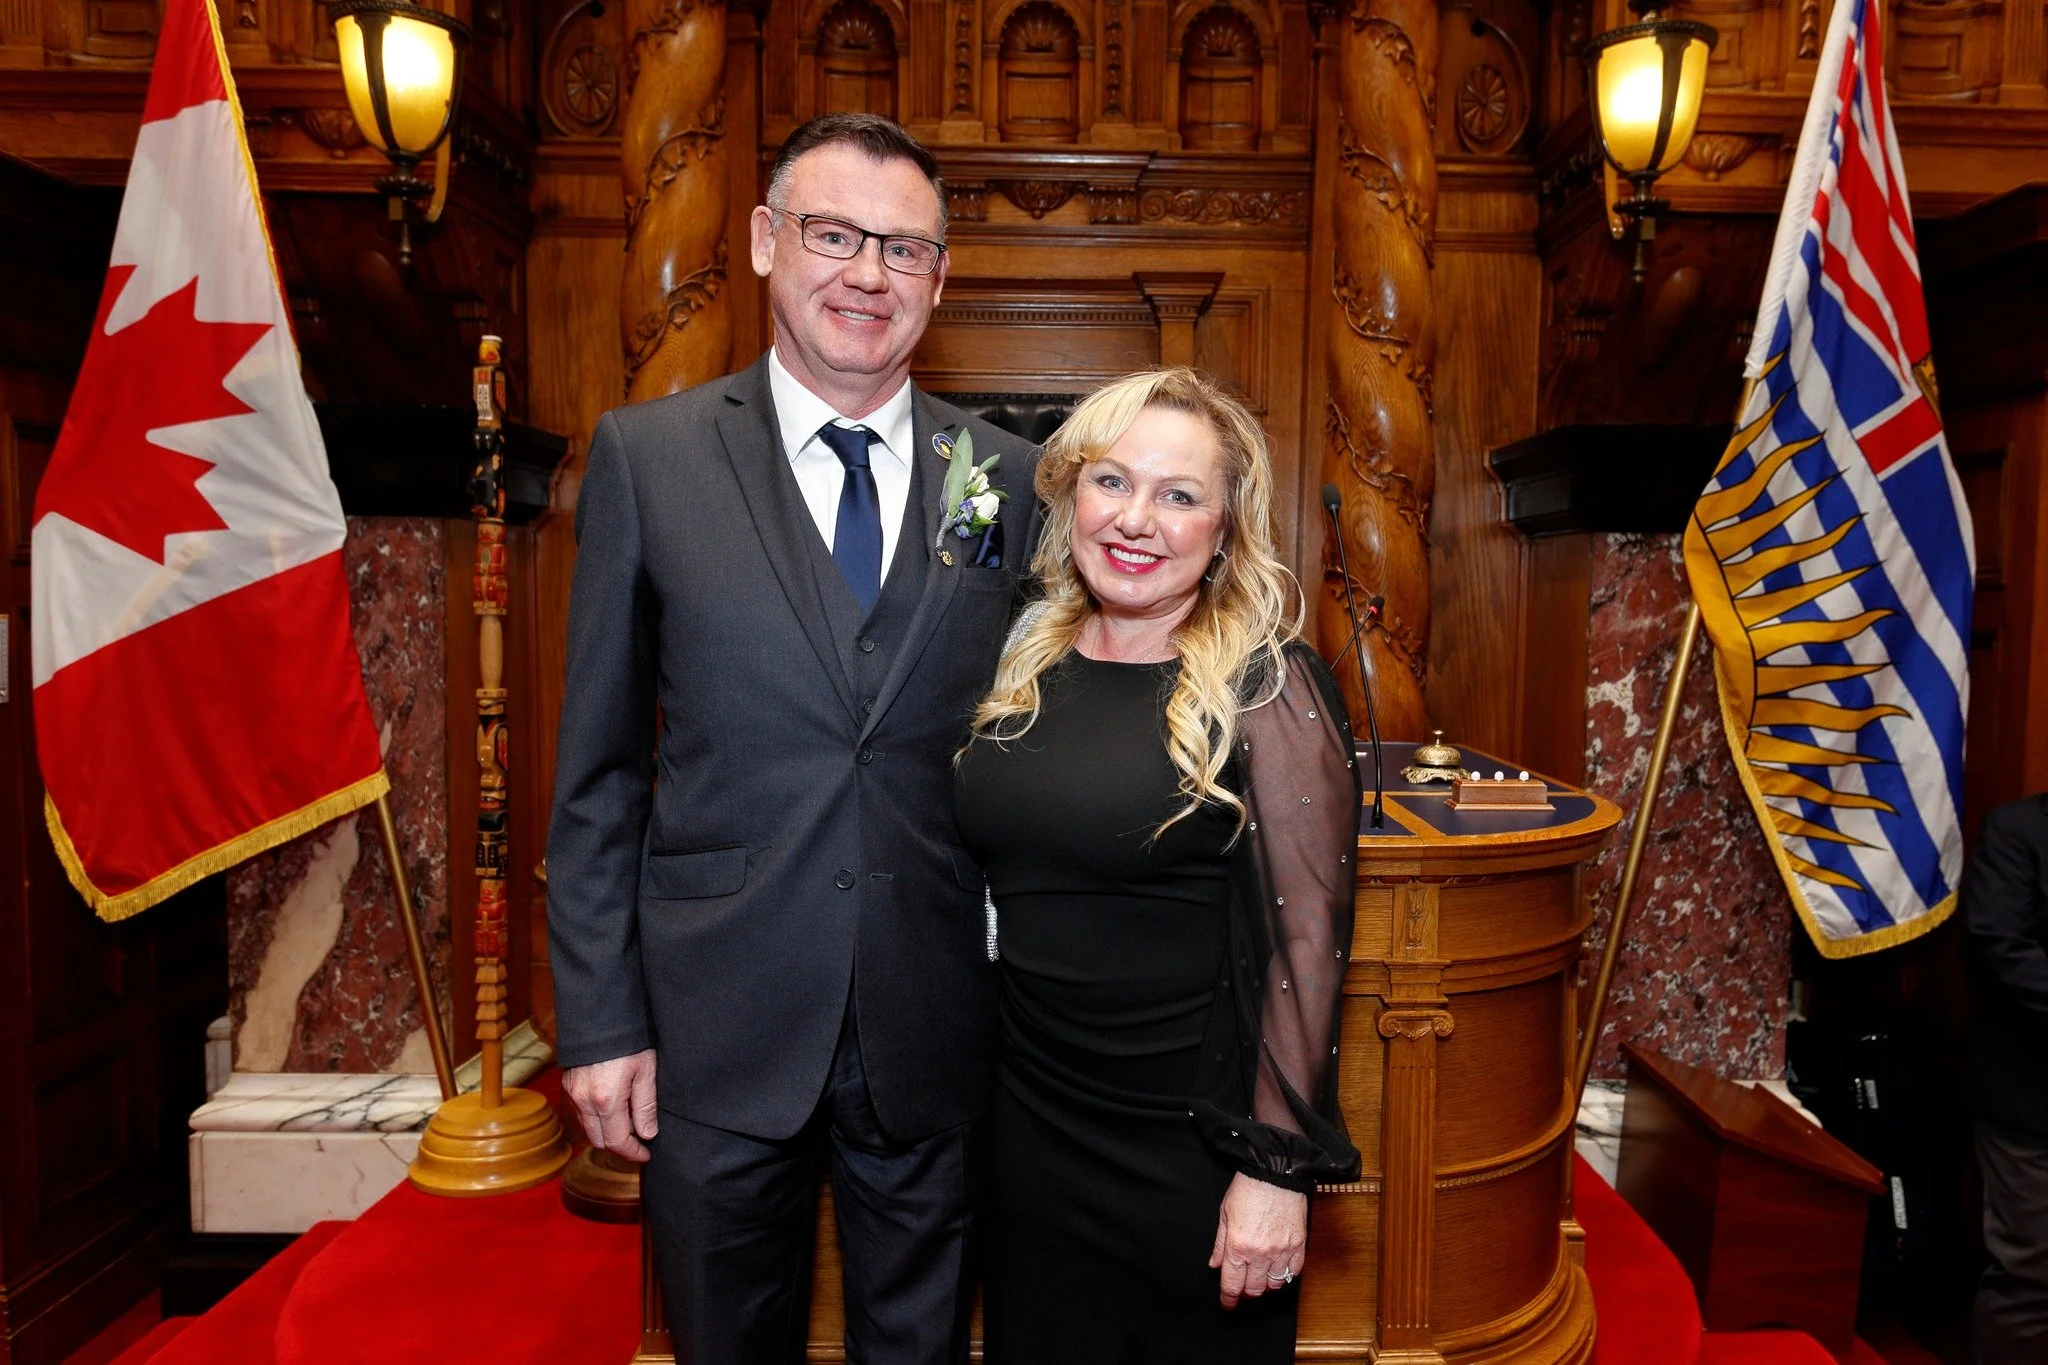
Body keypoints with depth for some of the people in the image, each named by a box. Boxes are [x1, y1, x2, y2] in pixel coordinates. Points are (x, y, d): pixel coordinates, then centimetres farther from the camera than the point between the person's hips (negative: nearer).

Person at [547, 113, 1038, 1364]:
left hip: (938, 1029, 2)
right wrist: (600, 1021, -3)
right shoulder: (647, 455, -3)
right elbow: (599, 771, -2)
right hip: (719, 1023, -1)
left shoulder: (1011, 478, 1)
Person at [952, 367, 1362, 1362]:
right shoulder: (1030, 662, 1)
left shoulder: (1266, 688, -14)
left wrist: (1278, 1168, -15)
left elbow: (1306, 936, -15)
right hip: (1030, 1126, 5)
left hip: (1191, 1152, -4)